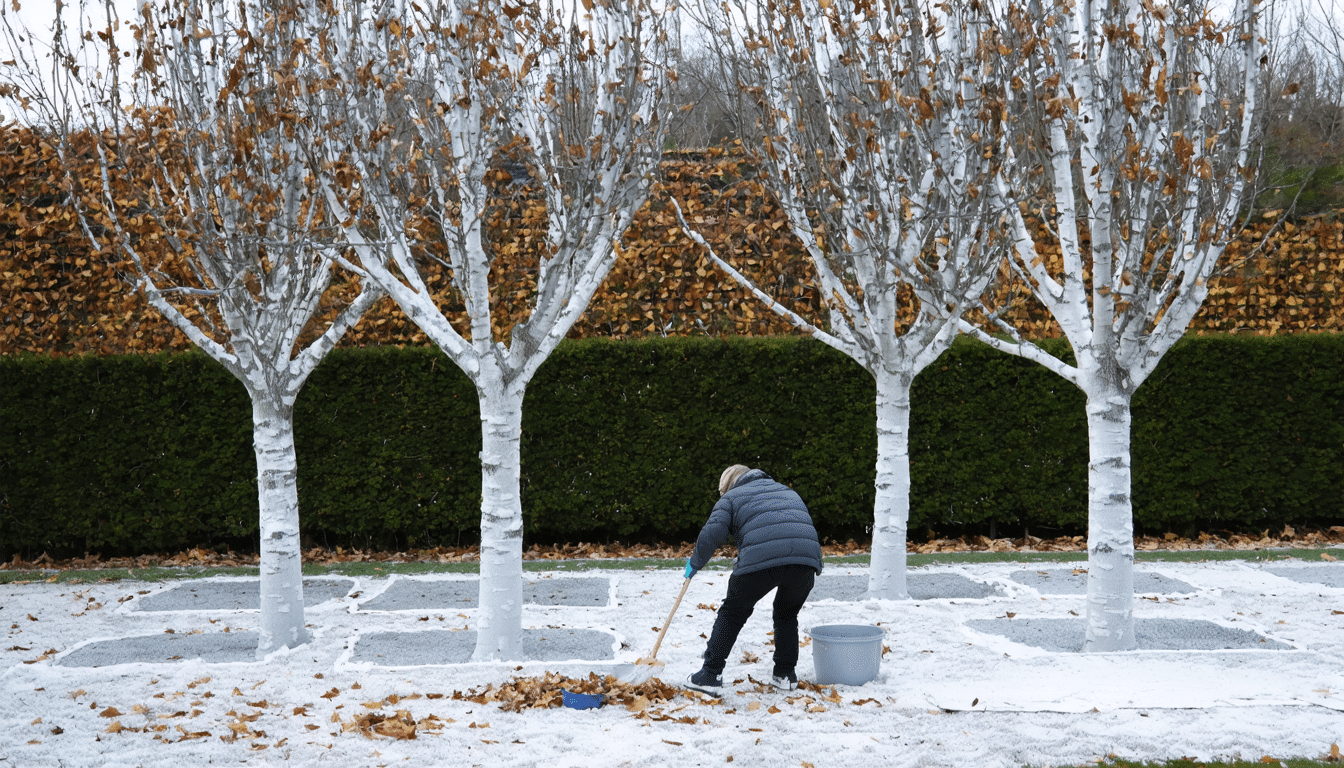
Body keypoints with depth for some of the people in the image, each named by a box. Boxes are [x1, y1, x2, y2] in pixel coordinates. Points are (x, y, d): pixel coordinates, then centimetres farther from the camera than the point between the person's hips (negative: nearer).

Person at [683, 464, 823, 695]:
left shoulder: (731, 498, 19)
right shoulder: (787, 492, 35)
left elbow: (713, 533, 3)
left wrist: (695, 563, 17)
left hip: (761, 560, -4)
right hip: (806, 559, 4)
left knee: (732, 613, 12)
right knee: (787, 614, 27)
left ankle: (711, 675, 9)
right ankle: (785, 674, 27)